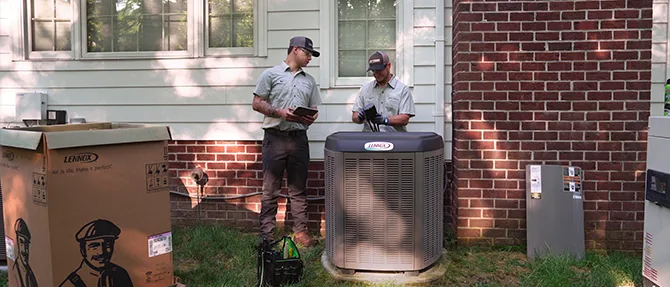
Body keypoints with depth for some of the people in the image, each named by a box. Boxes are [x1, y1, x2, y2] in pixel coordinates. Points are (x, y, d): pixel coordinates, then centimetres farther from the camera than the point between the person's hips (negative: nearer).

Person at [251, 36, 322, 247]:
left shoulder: (309, 80, 18)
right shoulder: (271, 74, 4)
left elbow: (314, 109, 18)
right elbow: (257, 104, 0)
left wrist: (311, 118, -5)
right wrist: (279, 113, -14)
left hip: (299, 138, 4)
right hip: (275, 137, -4)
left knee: (298, 189, 9)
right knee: (270, 190, -1)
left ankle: (300, 231, 16)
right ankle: (267, 234, 5)